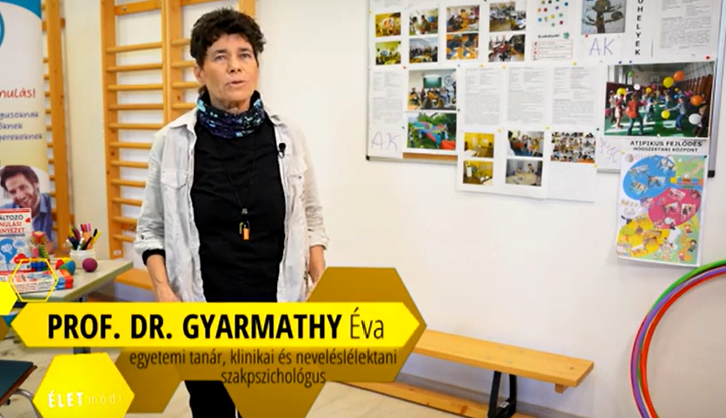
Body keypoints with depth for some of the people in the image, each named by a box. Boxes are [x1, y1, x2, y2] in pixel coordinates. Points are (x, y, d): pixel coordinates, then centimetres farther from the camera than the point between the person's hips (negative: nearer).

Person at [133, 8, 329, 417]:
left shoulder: (287, 135, -3)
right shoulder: (172, 141, -6)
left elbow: (311, 218, 6)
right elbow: (152, 228, 2)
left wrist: (321, 288, -3)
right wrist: (163, 290, -10)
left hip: (277, 308, 1)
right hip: (201, 313, 0)